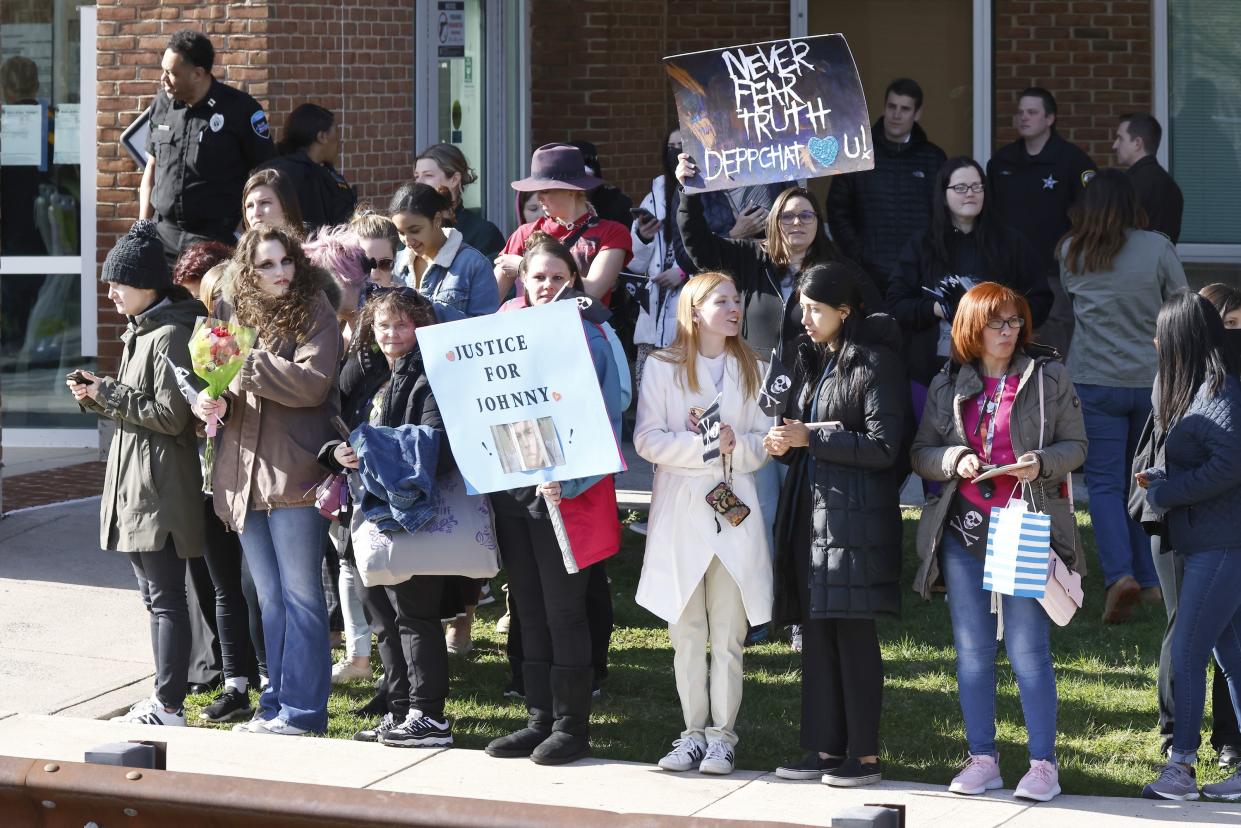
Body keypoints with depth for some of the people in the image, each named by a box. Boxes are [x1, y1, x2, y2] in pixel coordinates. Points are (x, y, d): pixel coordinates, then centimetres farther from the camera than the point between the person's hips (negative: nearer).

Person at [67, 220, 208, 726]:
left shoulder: (170, 337, -14)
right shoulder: (140, 331, 16)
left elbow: (170, 415, -20)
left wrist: (109, 395, -15)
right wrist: (99, 396, 5)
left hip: (161, 489, -10)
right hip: (135, 484, 10)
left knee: (165, 598, -8)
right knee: (155, 596, 13)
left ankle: (170, 709, -7)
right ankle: (165, 700, 18)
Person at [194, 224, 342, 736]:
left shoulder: (314, 314, -2)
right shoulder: (233, 316, 14)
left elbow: (313, 383, -15)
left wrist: (246, 363, -15)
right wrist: (207, 401, -5)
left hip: (293, 476, -6)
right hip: (242, 477, 6)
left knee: (299, 594, -3)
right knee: (270, 598, 12)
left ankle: (301, 710, -1)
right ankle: (276, 705, 18)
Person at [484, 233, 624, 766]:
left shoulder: (586, 339, -5)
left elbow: (602, 424, -10)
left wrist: (566, 480, -21)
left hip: (565, 494, -6)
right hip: (511, 488, 6)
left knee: (563, 610, -2)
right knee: (529, 608, 10)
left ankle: (572, 725, 5)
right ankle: (540, 719, 18)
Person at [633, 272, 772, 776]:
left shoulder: (752, 370, 12)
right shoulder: (663, 368, 3)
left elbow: (766, 442, 7)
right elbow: (647, 440, -6)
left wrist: (736, 446, -13)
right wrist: (703, 446, -15)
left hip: (734, 513, 1)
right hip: (681, 512, -1)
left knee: (728, 634, 1)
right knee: (686, 632, 2)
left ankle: (722, 735, 6)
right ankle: (694, 731, 10)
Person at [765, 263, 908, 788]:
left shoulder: (875, 363, -8)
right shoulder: (811, 360, 16)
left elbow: (882, 447, -14)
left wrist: (811, 438, -15)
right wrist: (783, 444, 0)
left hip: (856, 515, -8)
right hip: (812, 509, 8)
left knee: (853, 631, -6)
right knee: (817, 630, 7)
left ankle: (864, 755, -1)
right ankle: (826, 749, 12)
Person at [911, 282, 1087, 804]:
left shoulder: (1049, 377, 4)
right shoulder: (947, 385, 9)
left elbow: (1075, 445, 5)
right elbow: (921, 454, 10)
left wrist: (1042, 463, -14)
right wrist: (954, 460, -10)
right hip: (963, 530, 3)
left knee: (1028, 649, -6)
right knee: (972, 648, 6)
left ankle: (1043, 763, 1)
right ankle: (982, 759, 15)